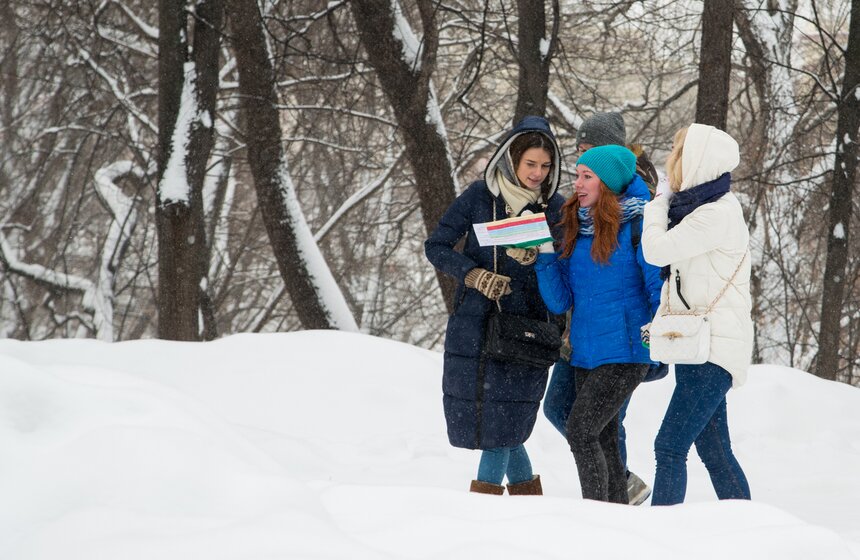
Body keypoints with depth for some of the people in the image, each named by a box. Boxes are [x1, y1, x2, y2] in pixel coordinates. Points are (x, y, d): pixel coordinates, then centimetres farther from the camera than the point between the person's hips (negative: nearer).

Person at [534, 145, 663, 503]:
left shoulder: (635, 225, -8)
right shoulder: (575, 229, 10)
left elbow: (659, 285, -5)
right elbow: (559, 302, 6)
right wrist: (544, 253, -6)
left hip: (625, 352, -7)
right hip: (585, 352, 7)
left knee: (580, 431, -15)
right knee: (603, 440, 9)